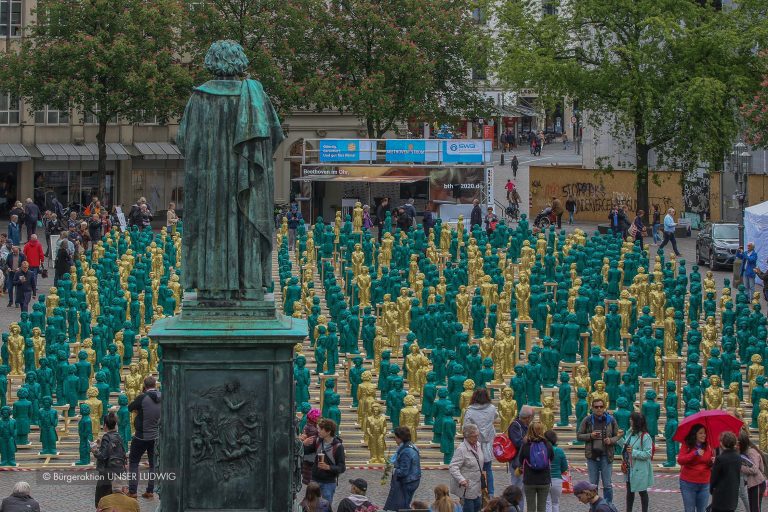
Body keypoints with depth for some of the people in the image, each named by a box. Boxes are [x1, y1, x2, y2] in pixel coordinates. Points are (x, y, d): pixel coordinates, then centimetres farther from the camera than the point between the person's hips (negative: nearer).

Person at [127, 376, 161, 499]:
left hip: (141, 436, -4)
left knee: (133, 462, 8)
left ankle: (132, 491, 4)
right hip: (156, 436, 4)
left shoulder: (142, 398, -18)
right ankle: (150, 491, 11)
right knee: (154, 464, 14)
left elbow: (130, 408, -7)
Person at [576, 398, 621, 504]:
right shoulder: (587, 420, 0)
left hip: (606, 455, -1)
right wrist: (590, 436, -14)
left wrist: (611, 440, -15)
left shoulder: (611, 420, 1)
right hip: (592, 455, 1)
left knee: (607, 485, 0)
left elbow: (618, 436, 7)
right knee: (593, 484, 8)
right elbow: (579, 436, 4)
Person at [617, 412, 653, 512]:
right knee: (629, 491, 18)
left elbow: (647, 454, -22)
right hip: (630, 468, 8)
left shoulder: (645, 437, -20)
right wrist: (619, 438, 5)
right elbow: (625, 445, 17)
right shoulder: (630, 433, 5)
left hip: (640, 470, -8)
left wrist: (634, 452, -27)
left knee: (642, 491, 7)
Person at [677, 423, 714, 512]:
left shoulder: (708, 446, 5)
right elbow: (680, 460, -17)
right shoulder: (686, 445, -4)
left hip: (704, 484, 3)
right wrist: (695, 453, -27)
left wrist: (713, 462, -10)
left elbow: (711, 463, 14)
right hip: (688, 484, -3)